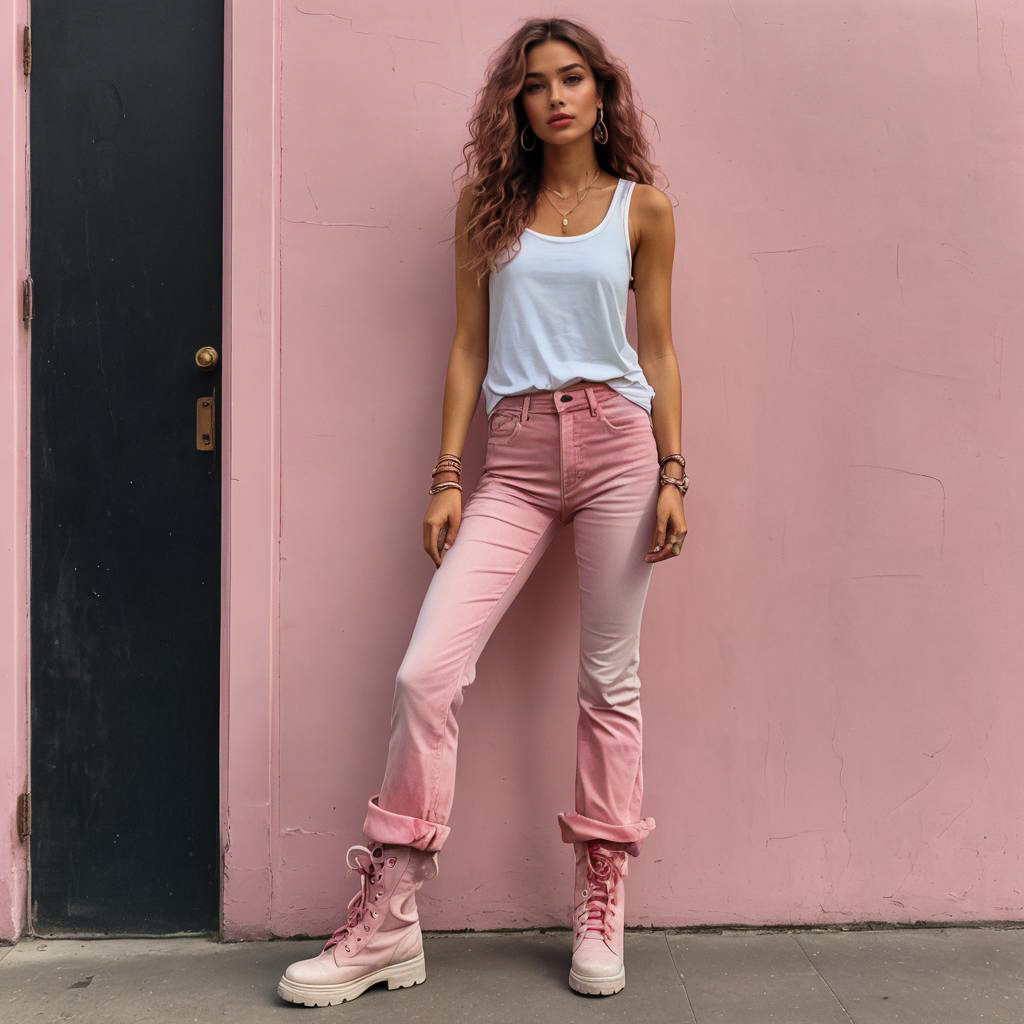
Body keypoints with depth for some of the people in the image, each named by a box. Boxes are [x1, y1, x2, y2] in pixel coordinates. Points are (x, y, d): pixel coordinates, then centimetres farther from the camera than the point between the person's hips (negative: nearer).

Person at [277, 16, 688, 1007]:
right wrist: (447, 477, 2)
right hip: (515, 453, 1)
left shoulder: (642, 208, 9)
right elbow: (469, 344, 9)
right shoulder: (487, 204, 12)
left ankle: (600, 904, 18)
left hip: (617, 441, 0)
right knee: (426, 672, -9)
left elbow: (657, 348, 9)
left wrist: (673, 474, 0)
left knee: (609, 680, 4)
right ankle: (387, 921, 3)